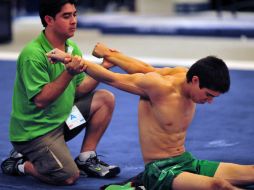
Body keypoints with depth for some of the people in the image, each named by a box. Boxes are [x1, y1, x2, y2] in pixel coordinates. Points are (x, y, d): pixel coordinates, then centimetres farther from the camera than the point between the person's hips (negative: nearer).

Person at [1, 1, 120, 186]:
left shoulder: (72, 48, 3)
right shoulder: (33, 54, -23)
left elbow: (78, 90, 4)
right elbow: (40, 100, -27)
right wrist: (69, 73, -36)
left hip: (60, 118, 9)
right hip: (34, 130, -8)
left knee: (106, 98, 1)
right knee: (69, 176, -21)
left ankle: (85, 159, 9)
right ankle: (19, 164, 5)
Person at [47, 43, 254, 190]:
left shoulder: (185, 75, 3)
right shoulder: (160, 87, -19)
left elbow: (146, 69, 13)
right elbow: (111, 78, -13)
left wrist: (109, 54, 19)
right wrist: (70, 59, -12)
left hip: (187, 162, 8)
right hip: (159, 171, -8)